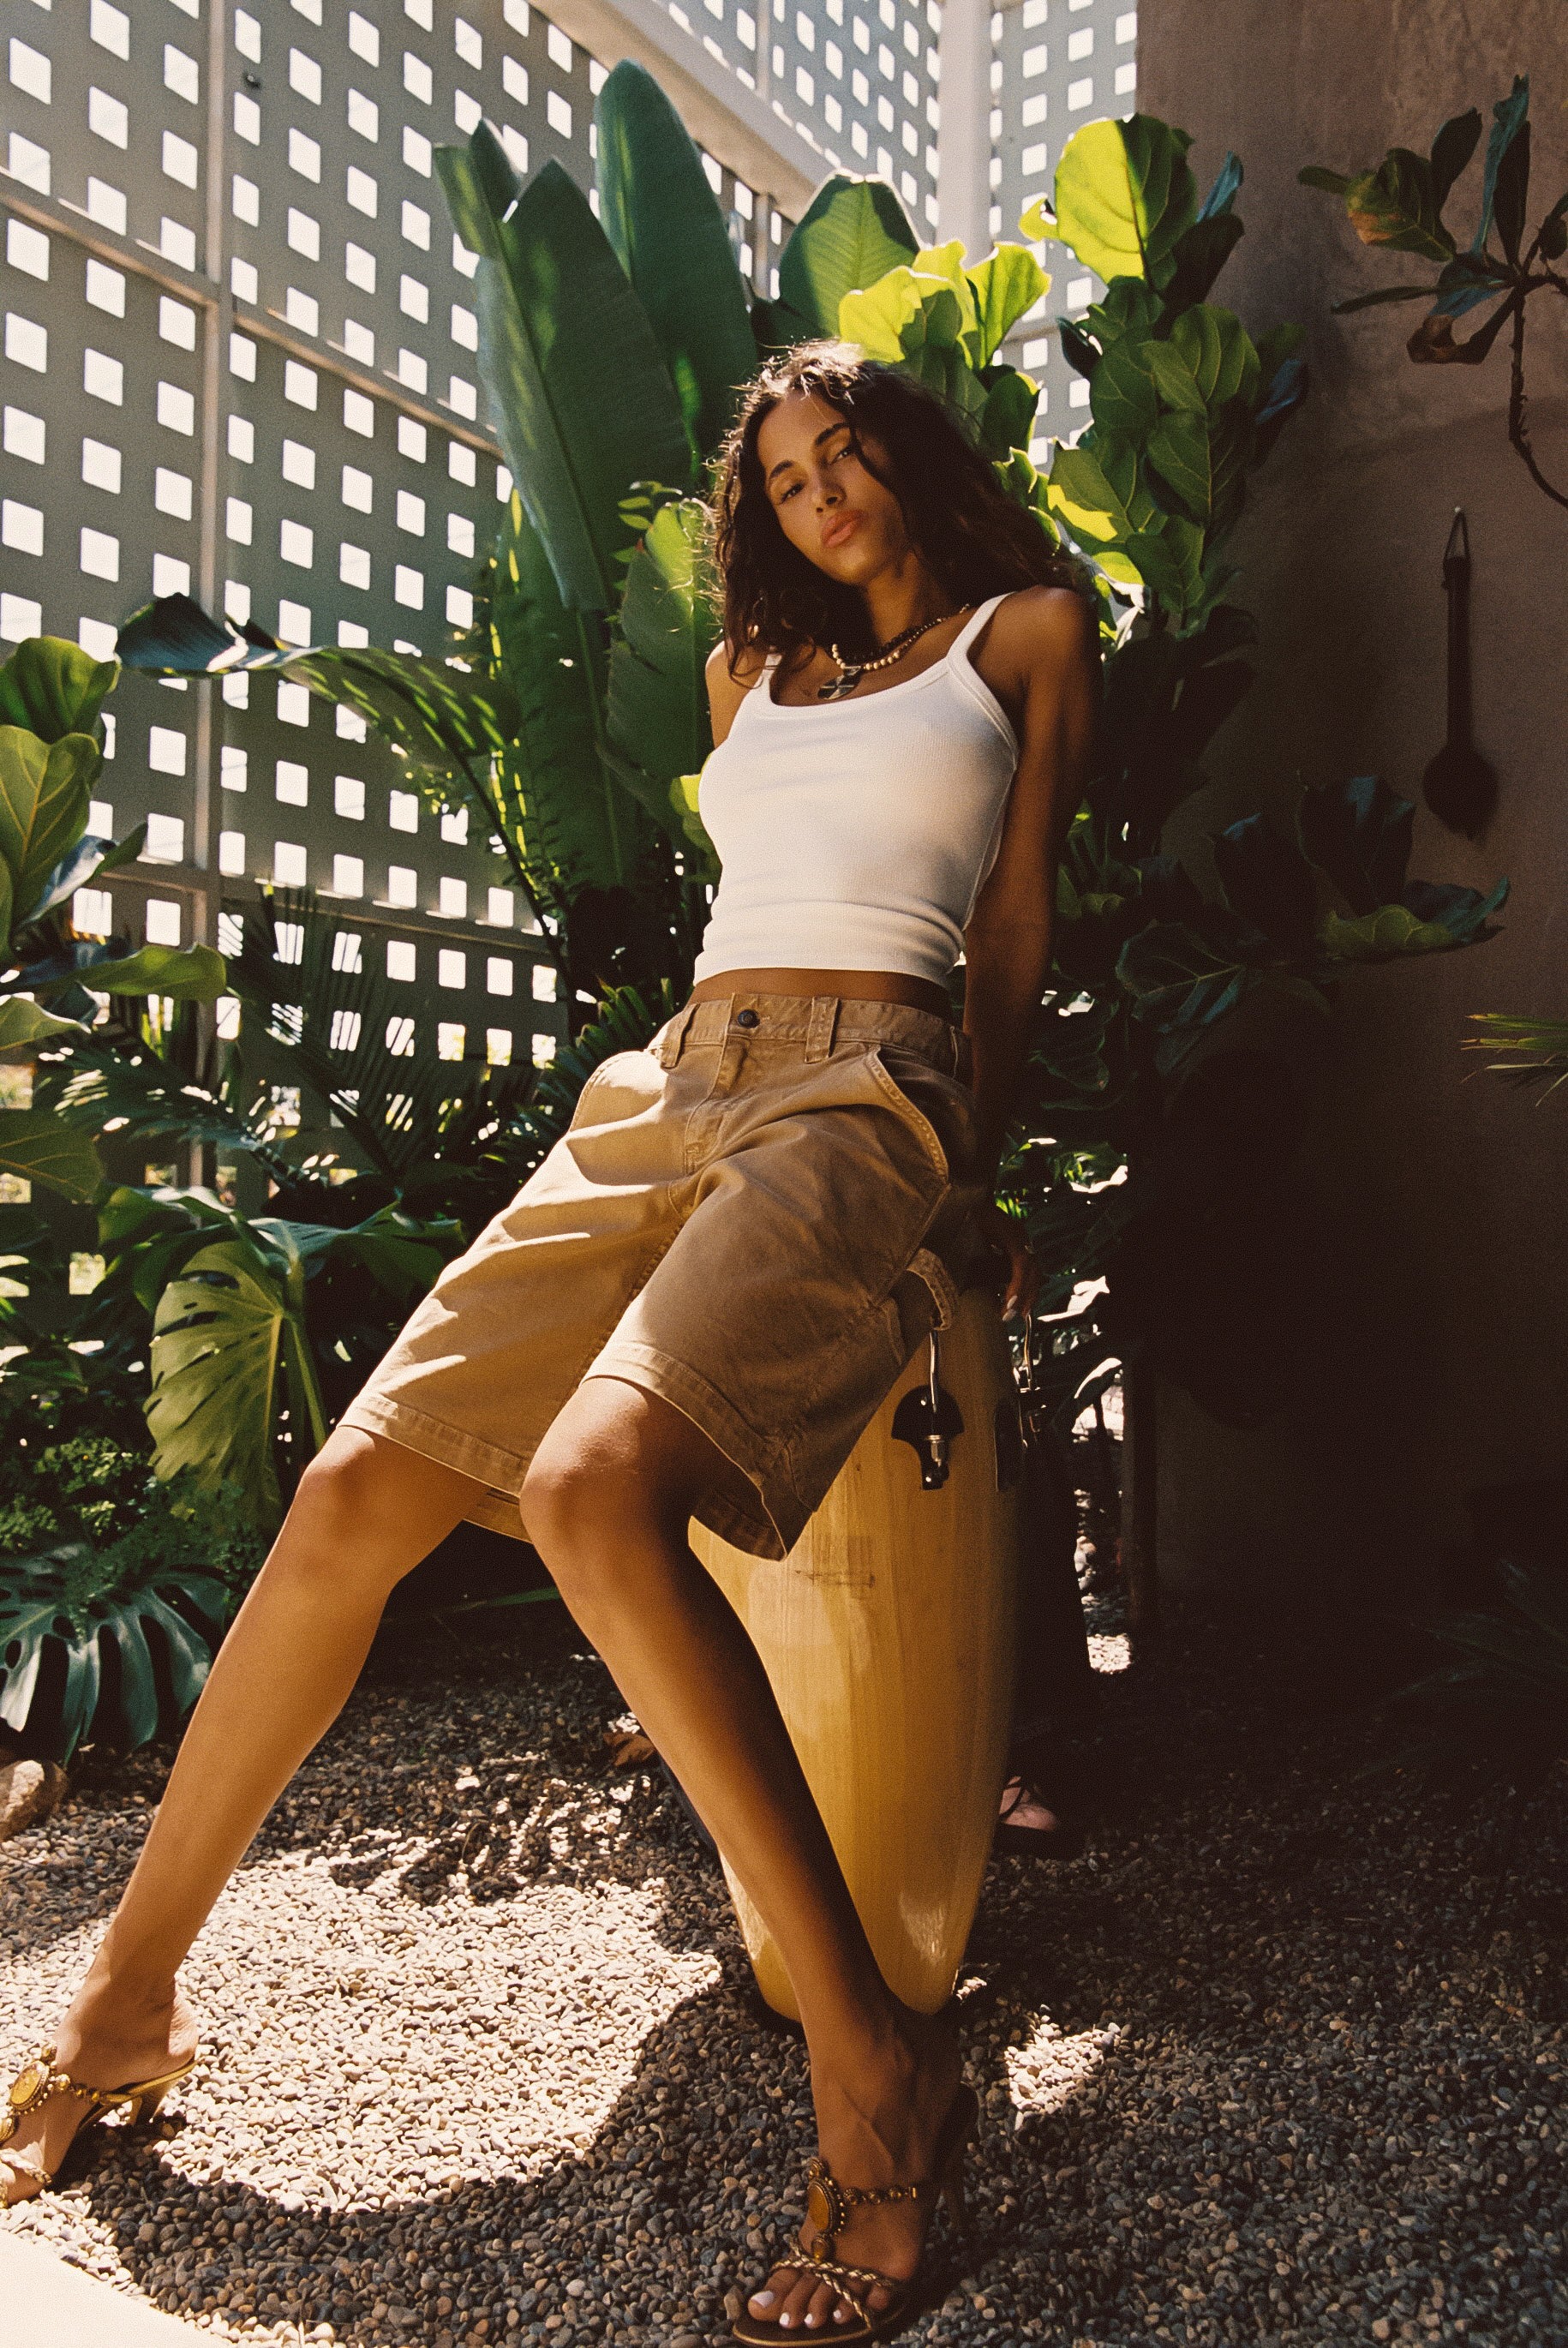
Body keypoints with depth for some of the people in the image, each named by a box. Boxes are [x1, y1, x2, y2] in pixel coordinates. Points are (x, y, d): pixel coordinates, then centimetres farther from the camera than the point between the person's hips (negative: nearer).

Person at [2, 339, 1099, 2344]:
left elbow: (1015, 927, 10)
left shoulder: (1025, 629, 17)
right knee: (357, 1489, -10)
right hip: (668, 1091, 6)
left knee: (593, 1487, -32)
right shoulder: (753, 668, 30)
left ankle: (875, 2067, -23)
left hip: (859, 1093, -5)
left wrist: (969, 1170, 2)